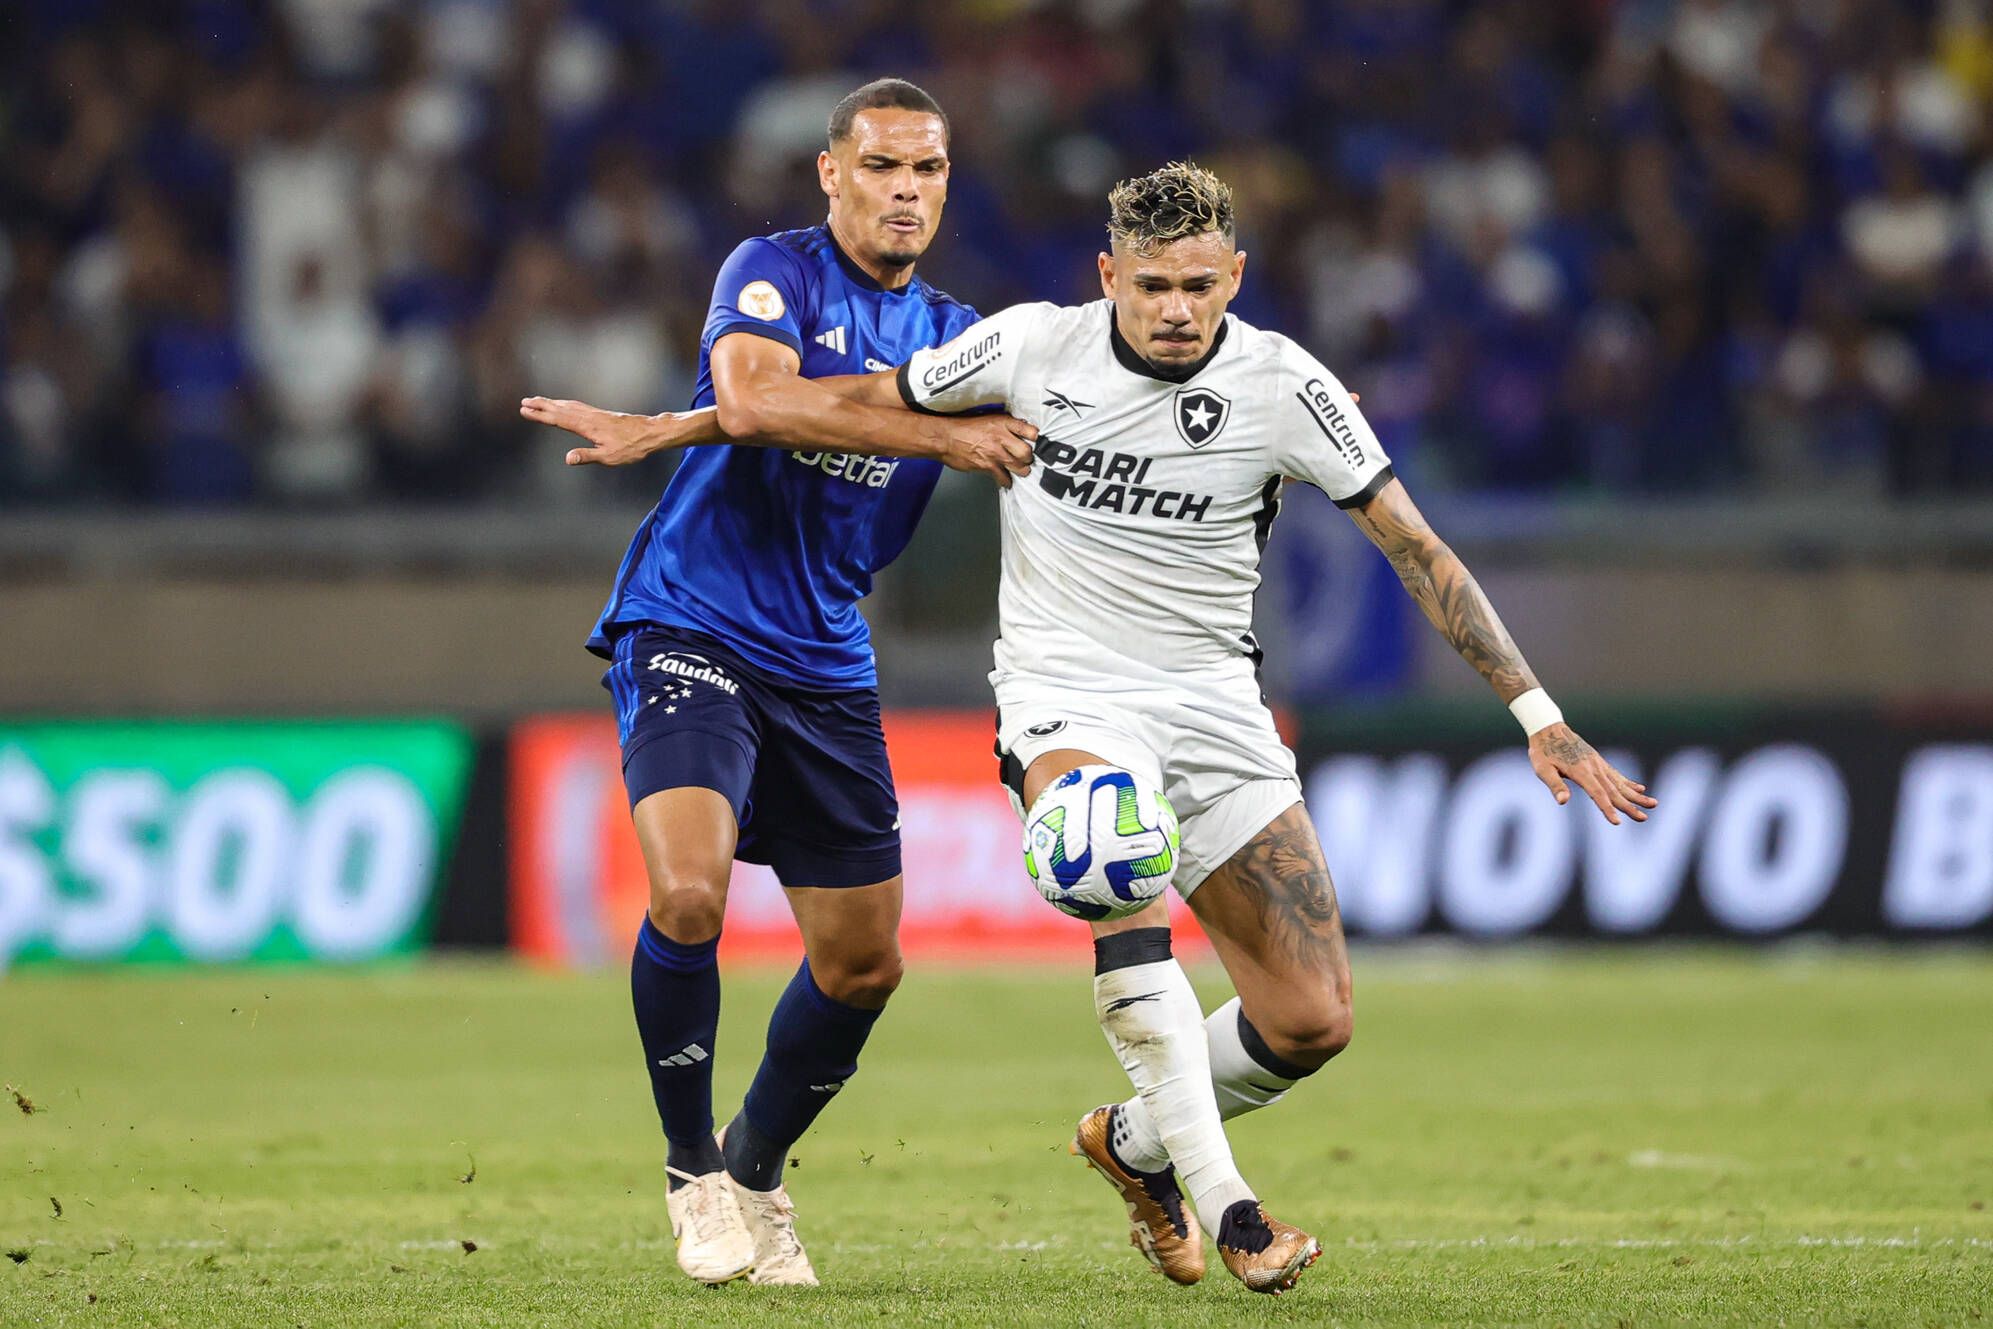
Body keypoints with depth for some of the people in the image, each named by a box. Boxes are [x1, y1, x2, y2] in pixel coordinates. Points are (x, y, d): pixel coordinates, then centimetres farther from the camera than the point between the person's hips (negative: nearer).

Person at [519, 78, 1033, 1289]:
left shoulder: (954, 336, 11)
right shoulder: (774, 273, -7)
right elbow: (754, 402, -25)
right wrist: (944, 436, -27)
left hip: (825, 666, 6)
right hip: (690, 631, -6)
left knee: (864, 964, 7)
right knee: (688, 891, -26)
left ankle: (757, 1170, 31)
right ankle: (692, 1171, -6)